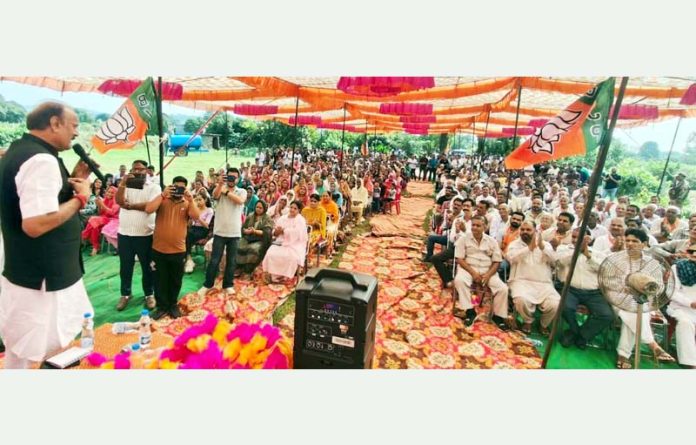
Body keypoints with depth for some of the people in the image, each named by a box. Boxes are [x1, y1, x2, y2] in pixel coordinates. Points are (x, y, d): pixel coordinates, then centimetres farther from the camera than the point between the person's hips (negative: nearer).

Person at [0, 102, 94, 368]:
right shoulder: (41, 160, -24)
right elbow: (35, 224, -31)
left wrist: (72, 180, 9)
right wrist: (81, 197, -19)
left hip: (27, 272, 10)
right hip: (41, 280, -10)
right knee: (33, 356, 5)